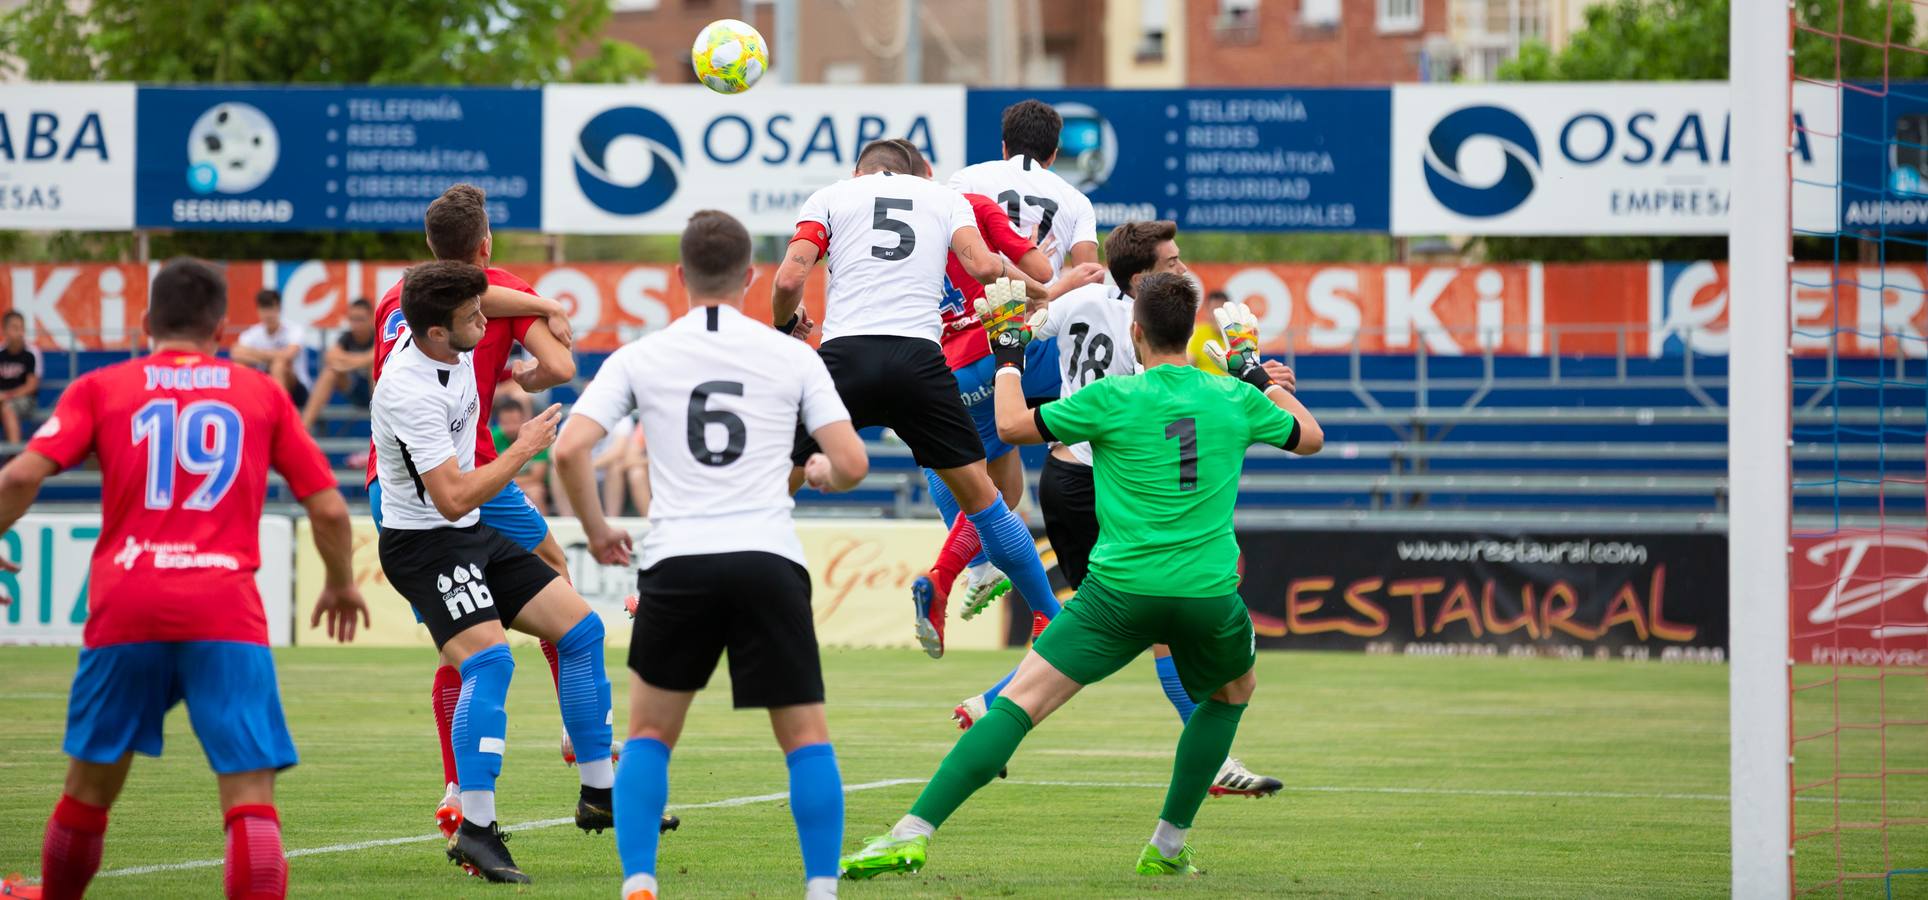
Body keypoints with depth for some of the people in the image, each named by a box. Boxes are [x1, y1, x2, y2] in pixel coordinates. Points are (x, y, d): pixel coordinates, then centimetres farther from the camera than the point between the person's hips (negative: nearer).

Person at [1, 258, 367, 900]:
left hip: (125, 607, 1)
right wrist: (341, 584, 30)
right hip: (225, 609, -1)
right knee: (250, 796, -8)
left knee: (91, 786, 18)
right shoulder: (263, 394, 13)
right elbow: (328, 508, 13)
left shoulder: (101, 388, 11)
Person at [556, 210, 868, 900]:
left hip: (676, 564, 1)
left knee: (650, 733, 16)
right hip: (769, 558, 0)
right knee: (805, 735, 10)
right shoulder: (793, 358, 6)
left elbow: (569, 450, -3)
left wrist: (596, 529, 14)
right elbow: (852, 465, 2)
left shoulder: (639, 358, 7)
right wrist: (820, 473, 26)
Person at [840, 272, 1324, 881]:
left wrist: (1008, 356, 21)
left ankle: (914, 833, -17)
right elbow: (1310, 437, 24)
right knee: (1233, 690, 32)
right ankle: (1169, 845, 29)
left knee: (1021, 700, -6)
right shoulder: (1235, 398, 6)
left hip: (1123, 587, -2)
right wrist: (1261, 376, 37)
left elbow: (1012, 425, 5)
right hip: (1209, 593, 2)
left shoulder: (1113, 398, -3)